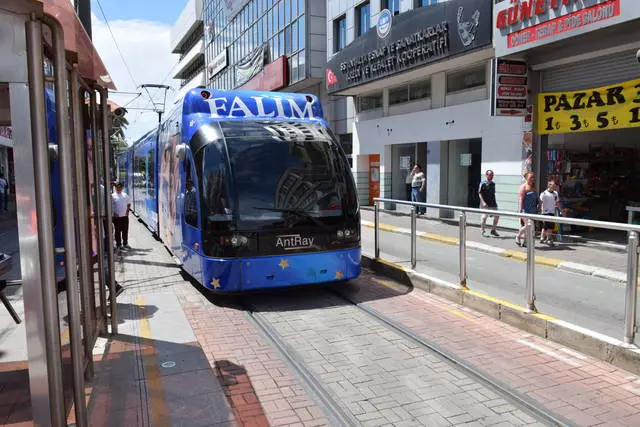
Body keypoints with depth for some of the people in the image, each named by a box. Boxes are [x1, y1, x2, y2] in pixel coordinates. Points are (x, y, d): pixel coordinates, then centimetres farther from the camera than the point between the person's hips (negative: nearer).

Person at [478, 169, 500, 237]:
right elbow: (480, 193, -11)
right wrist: (483, 202, -21)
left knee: (497, 216, 5)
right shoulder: (483, 184, -8)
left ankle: (493, 230, 19)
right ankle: (483, 231, 12)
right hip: (485, 204, -6)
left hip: (493, 204, 6)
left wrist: (495, 202, 19)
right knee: (484, 217, -3)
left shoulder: (493, 184, 11)